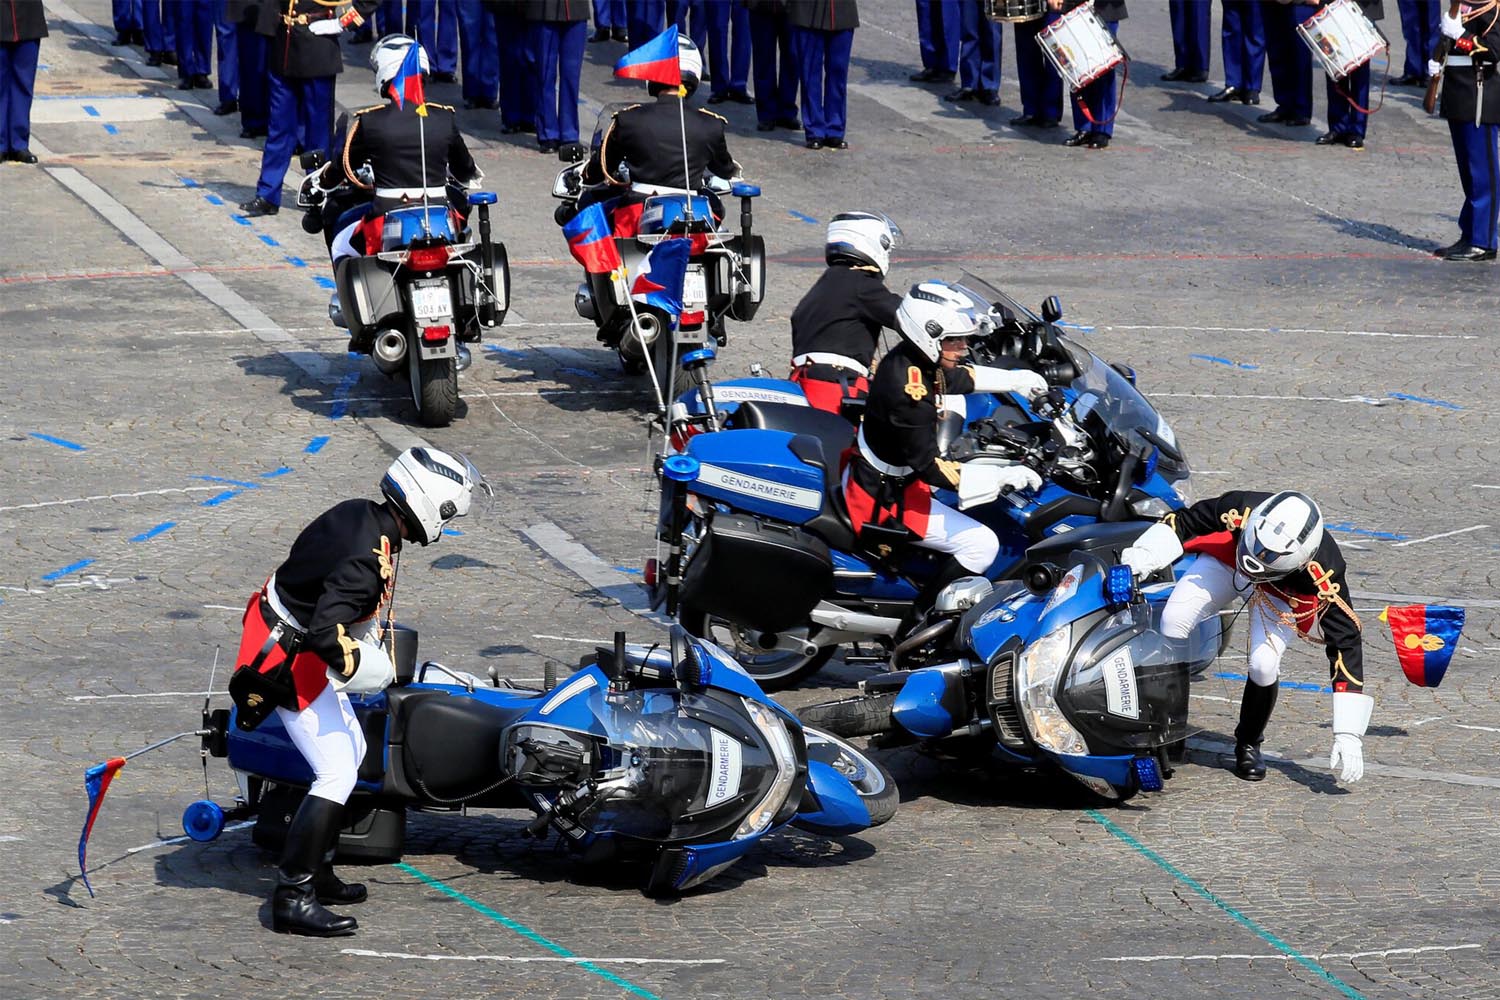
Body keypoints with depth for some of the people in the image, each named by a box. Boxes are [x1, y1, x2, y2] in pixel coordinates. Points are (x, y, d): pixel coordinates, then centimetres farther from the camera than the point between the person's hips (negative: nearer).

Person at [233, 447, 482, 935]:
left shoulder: (359, 513, 0)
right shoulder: (369, 560, -29)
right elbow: (324, 634, -34)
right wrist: (357, 666, -16)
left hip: (281, 633, 10)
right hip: (291, 661, -10)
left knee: (352, 749, 21)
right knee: (338, 772, -12)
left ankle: (315, 872, 29)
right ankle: (292, 897, -13)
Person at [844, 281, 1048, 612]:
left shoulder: (908, 359, -2)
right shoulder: (909, 390, -32)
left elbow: (959, 378, 22)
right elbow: (930, 467, -30)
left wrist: (1015, 380, 17)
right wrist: (1001, 476, -32)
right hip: (884, 500, -11)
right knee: (981, 544, -15)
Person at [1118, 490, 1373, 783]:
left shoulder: (1323, 574, -39)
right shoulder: (1239, 510, -38)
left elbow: (1345, 642, -33)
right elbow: (1181, 524, -17)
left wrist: (1348, 736, -35)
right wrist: (1145, 555, -37)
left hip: (1280, 591, -1)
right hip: (1223, 561, 1)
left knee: (1264, 664, -25)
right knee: (1173, 623, -24)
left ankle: (1249, 745, 4)